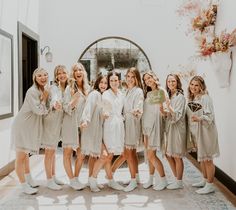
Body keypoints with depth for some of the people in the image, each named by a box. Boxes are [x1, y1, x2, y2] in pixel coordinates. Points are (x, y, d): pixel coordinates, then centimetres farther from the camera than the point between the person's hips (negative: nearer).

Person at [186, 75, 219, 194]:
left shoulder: (205, 98, -15)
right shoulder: (190, 99, 8)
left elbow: (210, 116, -21)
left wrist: (199, 118, -36)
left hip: (205, 132, -8)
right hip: (195, 132, 8)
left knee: (207, 159, 0)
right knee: (201, 158, 19)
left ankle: (210, 185, 12)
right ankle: (205, 180, 34)